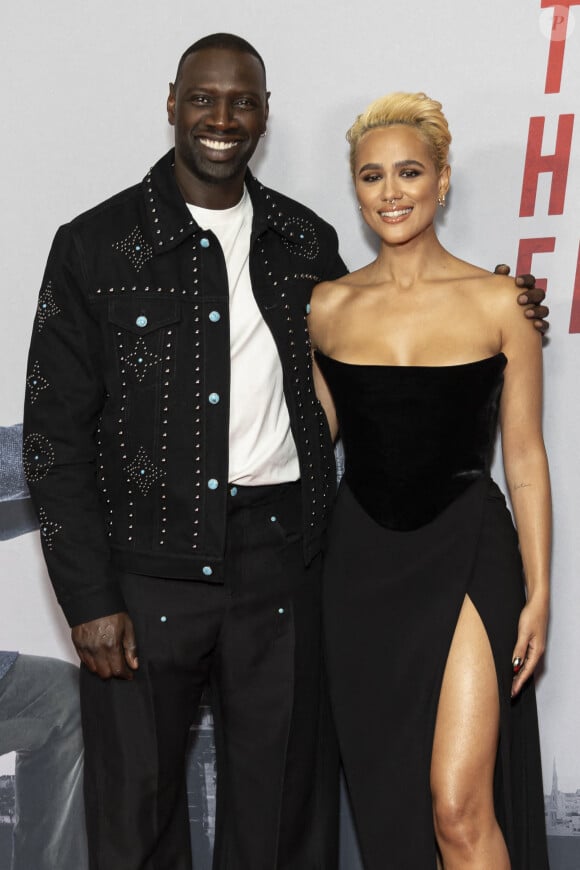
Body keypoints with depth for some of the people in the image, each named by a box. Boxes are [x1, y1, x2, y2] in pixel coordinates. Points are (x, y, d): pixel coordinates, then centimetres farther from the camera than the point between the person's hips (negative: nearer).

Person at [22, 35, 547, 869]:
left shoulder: (307, 243, 6)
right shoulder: (96, 245, -4)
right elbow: (55, 431, -4)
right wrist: (89, 598, -8)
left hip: (280, 560, 3)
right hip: (148, 568, -2)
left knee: (279, 802, 16)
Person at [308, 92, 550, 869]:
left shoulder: (499, 301, -4)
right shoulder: (329, 305, 3)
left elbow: (525, 458, -1)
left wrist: (537, 593, -2)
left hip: (466, 555, -3)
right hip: (362, 562, 3)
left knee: (459, 805, -6)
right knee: (385, 796, 15)